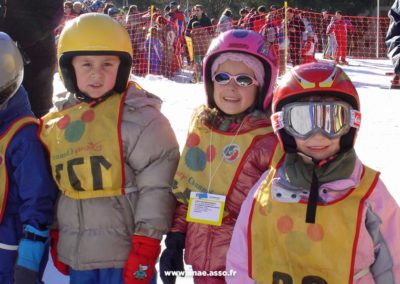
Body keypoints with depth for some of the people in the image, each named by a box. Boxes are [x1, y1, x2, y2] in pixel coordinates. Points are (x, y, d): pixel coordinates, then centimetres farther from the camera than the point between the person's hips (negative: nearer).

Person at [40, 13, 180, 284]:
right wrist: (56, 237, 16)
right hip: (76, 254, 6)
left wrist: (145, 246, -15)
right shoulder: (55, 123, 7)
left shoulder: (138, 116, -12)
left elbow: (157, 185, -14)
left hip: (126, 253, -6)